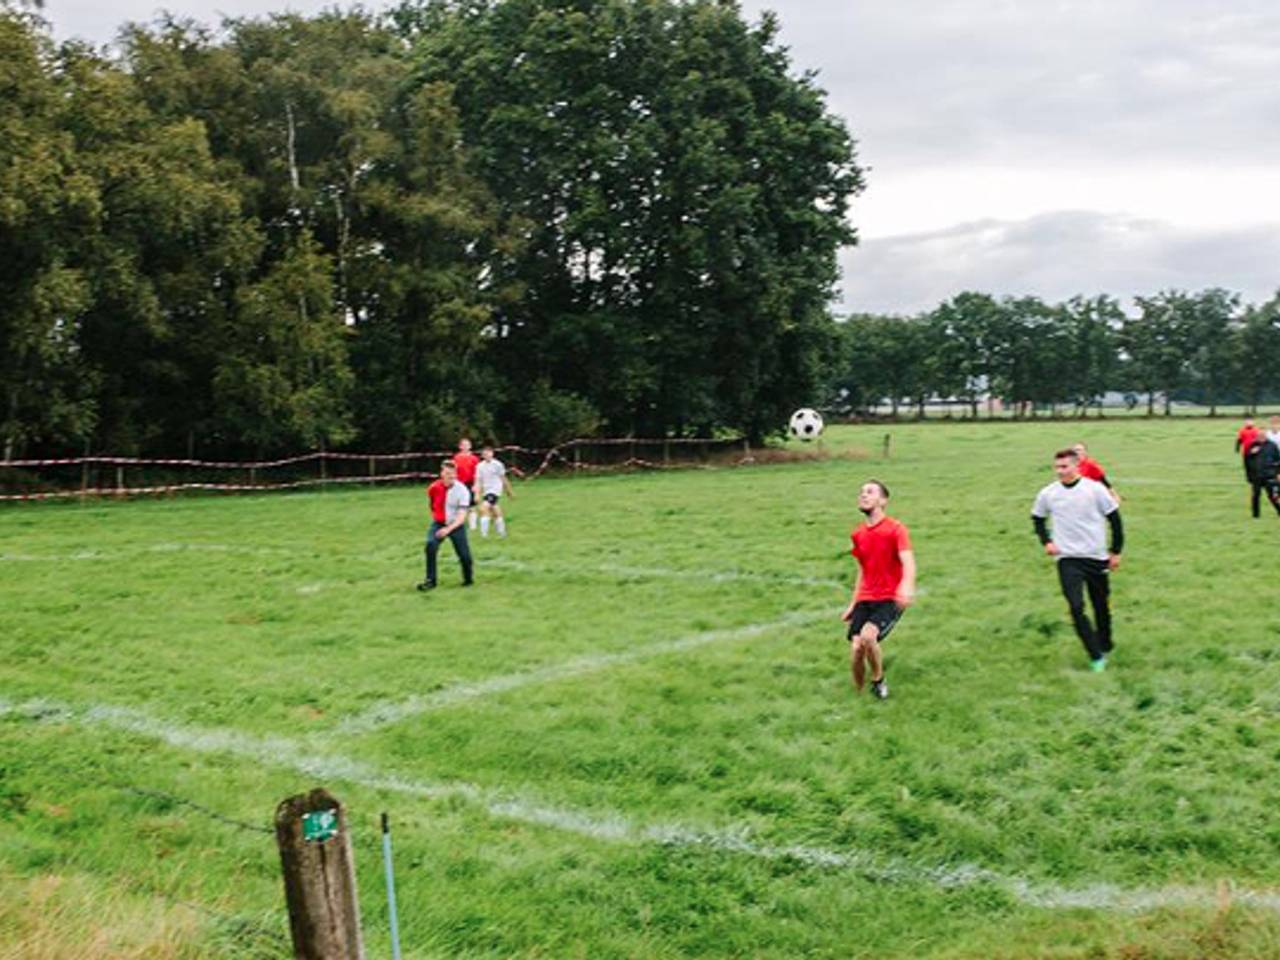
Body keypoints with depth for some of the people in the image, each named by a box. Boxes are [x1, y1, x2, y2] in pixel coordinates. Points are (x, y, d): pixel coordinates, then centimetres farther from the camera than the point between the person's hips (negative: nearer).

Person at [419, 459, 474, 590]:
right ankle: (430, 580, -16)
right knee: (431, 546, -24)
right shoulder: (434, 488, -10)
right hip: (439, 523, 2)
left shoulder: (462, 491, -20)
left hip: (456, 525, -2)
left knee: (464, 555, -4)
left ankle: (468, 578, 27)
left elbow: (462, 517, -27)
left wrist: (449, 529, -39)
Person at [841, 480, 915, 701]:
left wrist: (907, 587, -43)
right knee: (856, 649, -10)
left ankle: (878, 681, -2)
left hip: (889, 600, -5)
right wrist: (853, 604, 19)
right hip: (865, 600, 5)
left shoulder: (895, 529, -8)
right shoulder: (858, 534, 10)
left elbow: (908, 563, -22)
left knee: (867, 636, -29)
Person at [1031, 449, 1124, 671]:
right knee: (1076, 607, -14)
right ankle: (1096, 657, -7)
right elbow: (1037, 518, 17)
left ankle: (1105, 647, 36)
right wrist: (1046, 541, 2)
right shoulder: (1047, 494, -2)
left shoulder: (1095, 489, -7)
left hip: (1097, 557, 0)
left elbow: (1114, 519, 0)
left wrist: (1116, 551, 0)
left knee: (1102, 606, 13)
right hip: (1067, 559, 0)